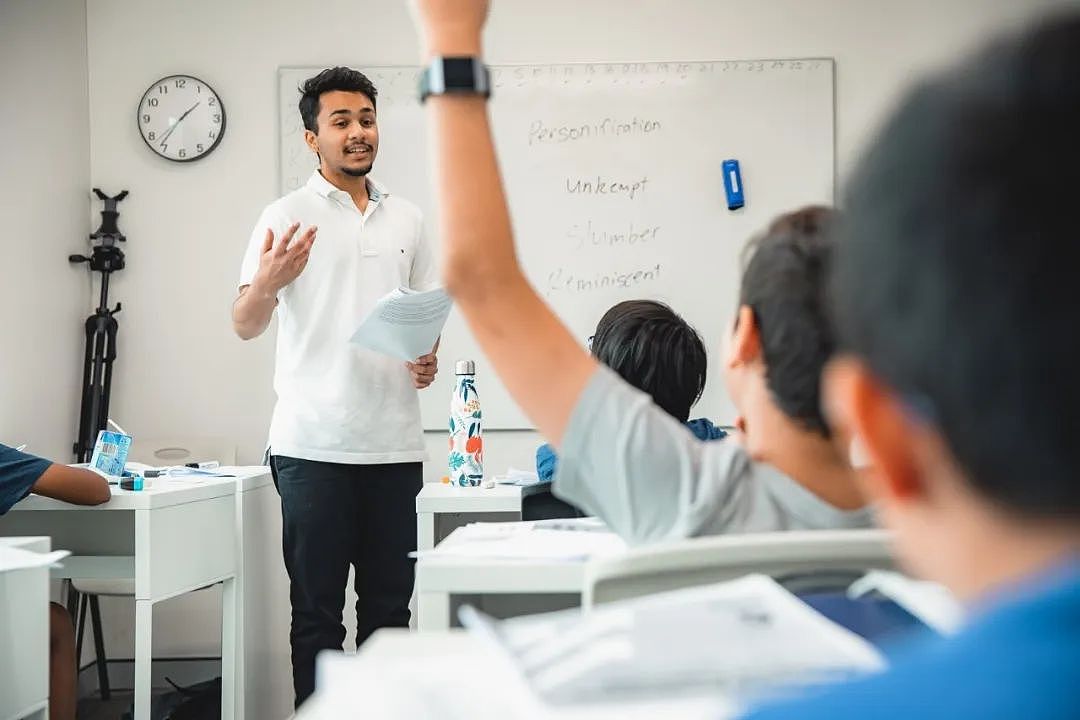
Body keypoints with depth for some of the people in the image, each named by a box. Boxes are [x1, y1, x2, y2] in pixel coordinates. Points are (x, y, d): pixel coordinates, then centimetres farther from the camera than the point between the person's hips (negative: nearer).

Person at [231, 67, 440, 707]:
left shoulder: (407, 219, 14)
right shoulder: (289, 217, 0)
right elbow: (246, 325, -7)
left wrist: (429, 357, 0)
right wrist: (266, 284, -28)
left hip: (395, 444, 4)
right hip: (315, 444, -4)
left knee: (390, 605, 9)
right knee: (317, 609, 1)